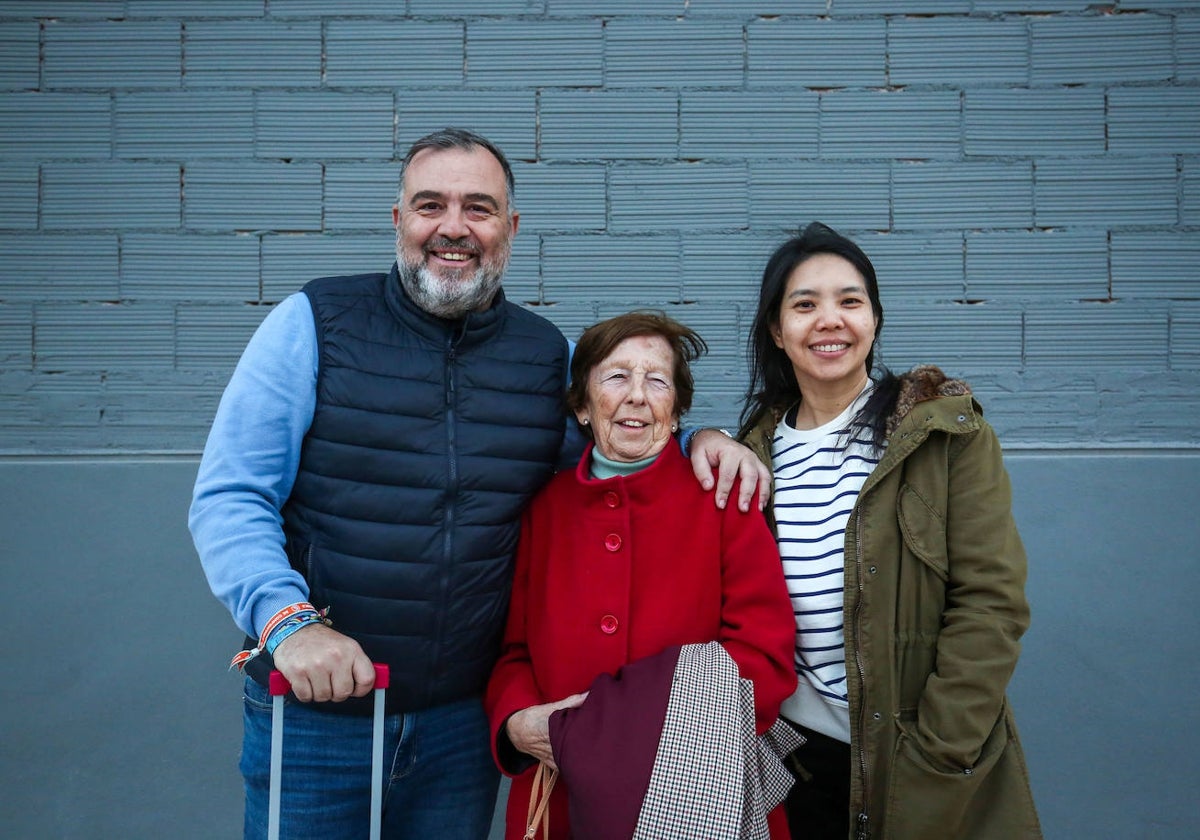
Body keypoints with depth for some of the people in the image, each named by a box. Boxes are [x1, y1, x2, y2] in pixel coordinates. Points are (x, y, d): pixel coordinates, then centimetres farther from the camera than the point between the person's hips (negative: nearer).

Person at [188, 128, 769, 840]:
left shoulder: (550, 355, 3)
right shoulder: (315, 322, -6)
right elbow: (228, 498, -9)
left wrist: (698, 440, -3)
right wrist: (288, 619, -24)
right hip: (313, 709, -2)